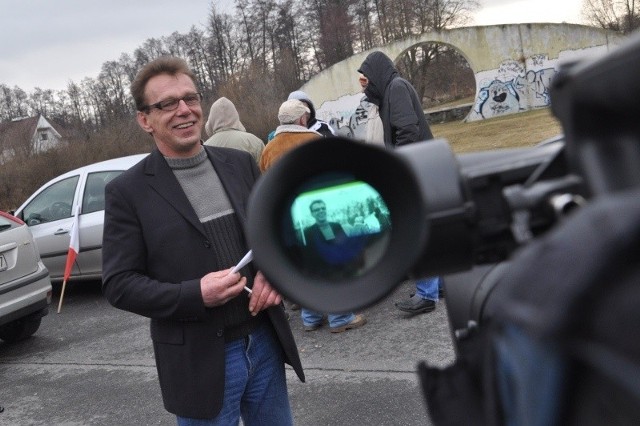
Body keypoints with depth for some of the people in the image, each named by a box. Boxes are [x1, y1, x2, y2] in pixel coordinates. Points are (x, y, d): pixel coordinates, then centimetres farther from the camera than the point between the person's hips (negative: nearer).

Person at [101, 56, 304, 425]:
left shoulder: (241, 164, 6)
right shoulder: (128, 191, -7)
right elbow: (119, 283, -9)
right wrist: (194, 294, -22)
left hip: (265, 343, 4)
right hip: (201, 360, -4)